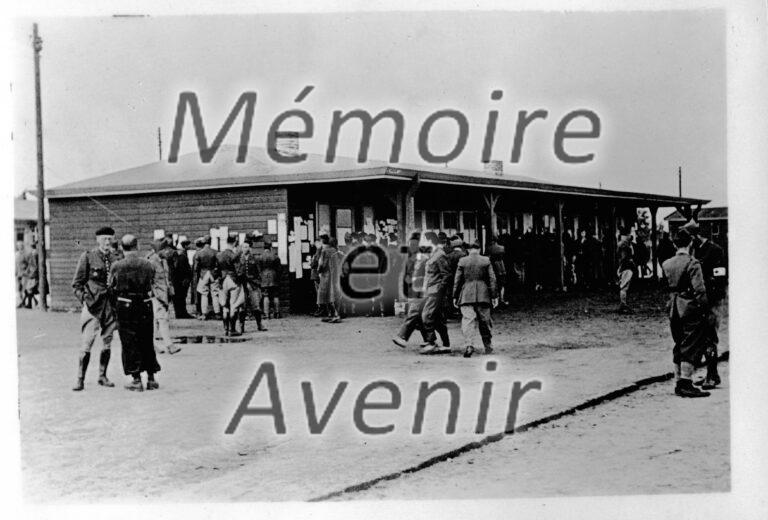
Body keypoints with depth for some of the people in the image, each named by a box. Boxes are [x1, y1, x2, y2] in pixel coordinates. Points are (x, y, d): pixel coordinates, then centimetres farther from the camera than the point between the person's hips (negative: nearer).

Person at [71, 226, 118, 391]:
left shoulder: (114, 257, 8)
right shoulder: (87, 257, -3)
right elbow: (77, 283, -1)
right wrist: (84, 299, -12)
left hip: (111, 304, 4)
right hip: (93, 305, -4)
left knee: (107, 344, 9)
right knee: (86, 343, -8)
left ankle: (102, 376, 21)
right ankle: (80, 379, -1)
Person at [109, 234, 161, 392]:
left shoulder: (116, 266, -8)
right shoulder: (148, 265, -3)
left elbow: (111, 288, 0)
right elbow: (152, 285, 4)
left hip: (125, 307, -2)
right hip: (145, 306, 2)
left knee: (130, 343, 4)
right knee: (147, 342, 13)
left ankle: (136, 380, 4)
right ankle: (151, 379, 16)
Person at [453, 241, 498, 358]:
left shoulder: (462, 261, 3)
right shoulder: (486, 261, 5)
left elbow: (457, 280, 3)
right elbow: (492, 279, 3)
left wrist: (455, 297, 9)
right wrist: (494, 296, 7)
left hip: (466, 295, -1)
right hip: (483, 295, 2)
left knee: (468, 320, -8)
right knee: (484, 321, 13)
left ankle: (470, 345, -27)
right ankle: (488, 346, 22)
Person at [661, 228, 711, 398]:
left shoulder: (666, 264, 6)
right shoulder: (692, 263, -13)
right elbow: (699, 290, -15)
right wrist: (704, 308, -8)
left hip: (674, 309, 6)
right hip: (690, 308, -6)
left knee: (679, 346, 14)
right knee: (691, 346, -1)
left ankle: (679, 382, 19)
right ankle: (685, 384, -3)